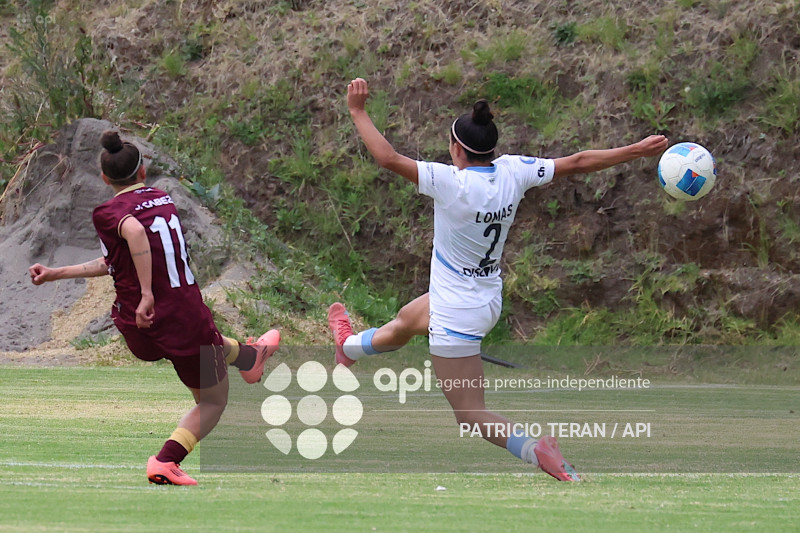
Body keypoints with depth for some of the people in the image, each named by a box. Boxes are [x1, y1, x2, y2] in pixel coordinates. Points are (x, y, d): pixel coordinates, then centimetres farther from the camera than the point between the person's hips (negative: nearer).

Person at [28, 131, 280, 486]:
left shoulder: (110, 212, -7)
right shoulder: (163, 199, 9)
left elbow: (135, 232, -34)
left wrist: (146, 294, -31)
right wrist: (56, 274, 17)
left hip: (141, 332, 0)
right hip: (186, 316, 0)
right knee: (212, 403, 19)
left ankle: (248, 356, 57)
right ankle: (165, 462, 1)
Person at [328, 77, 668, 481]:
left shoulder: (452, 183, -29)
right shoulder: (513, 172, -10)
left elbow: (387, 158, -31)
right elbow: (576, 163, -2)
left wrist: (357, 111, -17)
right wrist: (635, 151, 9)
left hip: (456, 318, -9)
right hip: (487, 300, 9)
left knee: (471, 415, -1)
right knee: (406, 320, 37)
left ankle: (536, 451, -20)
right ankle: (349, 347, 65)